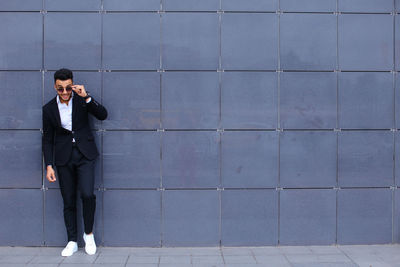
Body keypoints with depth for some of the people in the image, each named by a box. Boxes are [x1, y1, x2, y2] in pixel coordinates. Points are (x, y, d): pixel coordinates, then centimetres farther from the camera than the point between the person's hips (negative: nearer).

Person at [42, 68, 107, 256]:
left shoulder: (82, 100, 1)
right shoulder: (49, 109, 4)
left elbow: (102, 115, -10)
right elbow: (47, 140, 7)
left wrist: (86, 97, -18)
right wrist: (49, 166, 1)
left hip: (85, 155, -2)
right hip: (63, 158, 2)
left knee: (87, 194, -16)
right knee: (68, 201, 5)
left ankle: (89, 234, 7)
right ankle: (72, 242, 17)